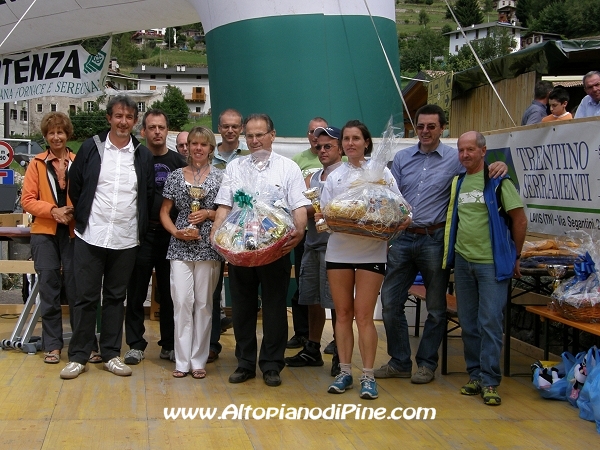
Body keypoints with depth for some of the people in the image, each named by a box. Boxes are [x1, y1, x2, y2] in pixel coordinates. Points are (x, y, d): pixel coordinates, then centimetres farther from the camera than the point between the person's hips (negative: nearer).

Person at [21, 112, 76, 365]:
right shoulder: (37, 164, 5)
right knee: (48, 288, 2)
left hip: (73, 232, 0)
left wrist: (75, 212, -12)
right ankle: (52, 345, 11)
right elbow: (27, 200, 2)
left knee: (75, 287, 1)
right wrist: (53, 210, -12)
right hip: (44, 233, 1)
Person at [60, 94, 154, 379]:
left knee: (115, 297, 11)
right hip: (90, 237, -1)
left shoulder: (143, 155, 3)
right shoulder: (91, 148, 0)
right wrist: (83, 219, 6)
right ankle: (78, 356, 12)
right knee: (86, 297, 3)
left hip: (126, 239, 1)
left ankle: (111, 354, 20)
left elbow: (149, 195, 9)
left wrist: (140, 227, 6)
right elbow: (75, 187, 5)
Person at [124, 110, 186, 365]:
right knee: (136, 293, 3)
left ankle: (169, 344, 17)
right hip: (141, 233, -1)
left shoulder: (178, 162, 7)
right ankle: (135, 344, 12)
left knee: (169, 293, 8)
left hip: (170, 235, 1)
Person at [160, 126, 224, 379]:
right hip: (180, 247, 1)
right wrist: (176, 232, -7)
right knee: (182, 301, -3)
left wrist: (208, 213, -10)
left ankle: (199, 360, 11)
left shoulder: (219, 177, 4)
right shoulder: (175, 176, 8)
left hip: (208, 247, -1)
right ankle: (182, 361, 5)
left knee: (203, 303, 3)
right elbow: (164, 212, 9)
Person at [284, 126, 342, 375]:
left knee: (336, 302, -4)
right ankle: (312, 350, 22)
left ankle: (340, 355, 5)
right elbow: (302, 210, 7)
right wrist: (321, 210, -13)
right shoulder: (311, 178, 18)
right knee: (313, 300, 12)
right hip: (312, 244, 7)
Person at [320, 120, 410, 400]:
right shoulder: (334, 176, 12)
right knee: (343, 313, 7)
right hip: (338, 250, 3)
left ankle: (368, 376, 2)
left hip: (371, 252, -3)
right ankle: (344, 372, 16)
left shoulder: (380, 171, 3)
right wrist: (320, 217, -12)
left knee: (363, 315, -6)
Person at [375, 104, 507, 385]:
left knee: (436, 307, 6)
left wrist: (497, 167, -17)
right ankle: (399, 362, 18)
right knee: (390, 301, 4)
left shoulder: (455, 159, 0)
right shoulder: (402, 158, 10)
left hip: (435, 240, -3)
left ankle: (427, 364, 20)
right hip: (403, 238, 3)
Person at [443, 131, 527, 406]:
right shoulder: (457, 183, 11)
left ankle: (489, 381, 3)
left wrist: (515, 256, 2)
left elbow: (519, 220, -3)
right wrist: (451, 254, 11)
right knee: (468, 323, 10)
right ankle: (475, 375, 21)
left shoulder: (497, 181, -6)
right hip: (463, 261, 6)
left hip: (492, 263, -6)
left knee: (490, 323, -4)